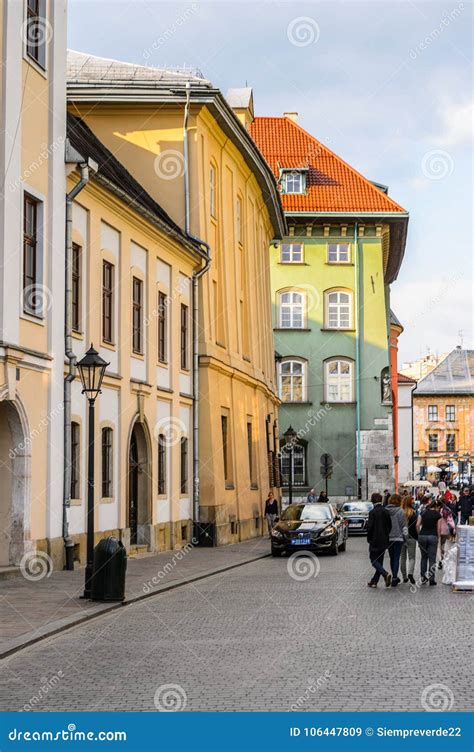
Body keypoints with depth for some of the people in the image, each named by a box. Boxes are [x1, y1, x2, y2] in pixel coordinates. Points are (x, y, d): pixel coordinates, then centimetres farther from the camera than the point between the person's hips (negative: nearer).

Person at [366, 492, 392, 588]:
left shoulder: (372, 512, -15)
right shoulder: (386, 511, 3)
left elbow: (370, 527, -15)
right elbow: (389, 525, 7)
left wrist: (369, 539, -2)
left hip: (375, 540, -6)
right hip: (384, 540, 6)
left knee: (373, 560, 2)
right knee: (379, 560, 12)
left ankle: (385, 574, -20)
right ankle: (374, 581, 15)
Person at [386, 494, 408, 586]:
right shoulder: (400, 511, -12)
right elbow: (404, 525, -8)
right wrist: (405, 536, 4)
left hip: (388, 538, 4)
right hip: (398, 538, -4)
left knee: (392, 558, 16)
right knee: (396, 558, 0)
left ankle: (394, 577, 25)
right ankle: (394, 577, -5)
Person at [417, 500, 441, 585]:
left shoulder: (423, 512, 8)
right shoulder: (437, 514, 0)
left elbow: (417, 525, 2)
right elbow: (438, 528, -2)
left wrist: (419, 534, 9)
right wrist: (438, 538, 7)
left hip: (422, 536, 3)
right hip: (433, 536, -3)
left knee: (424, 557, 16)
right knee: (432, 559, 3)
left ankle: (423, 578, 15)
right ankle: (431, 579, 2)